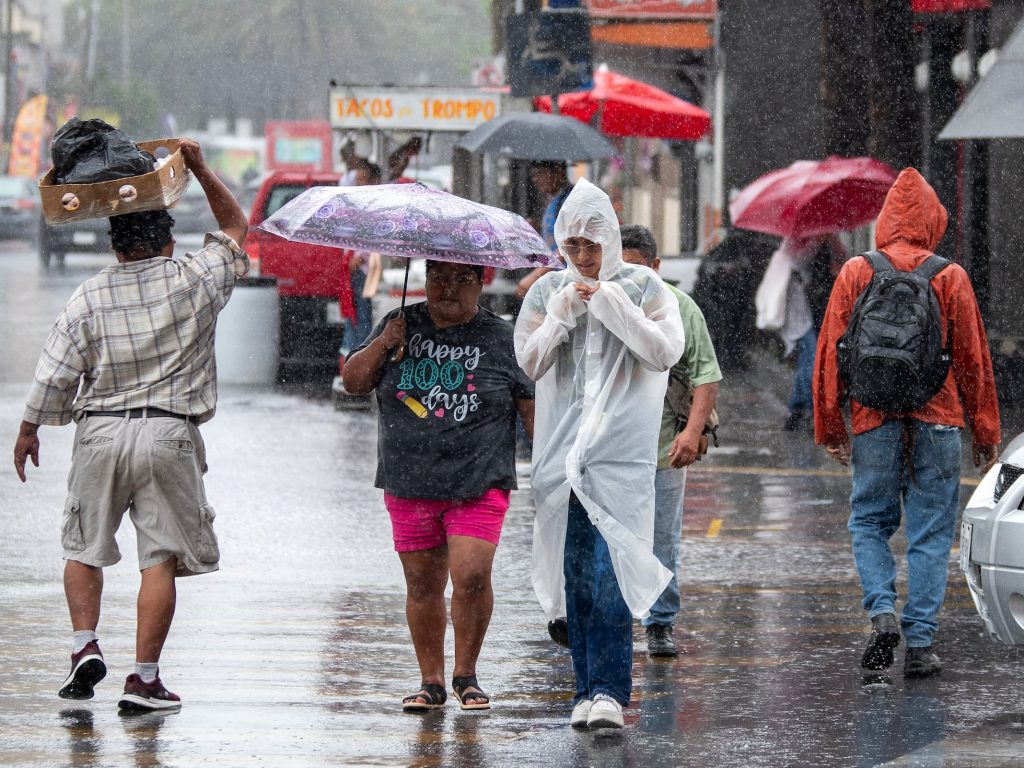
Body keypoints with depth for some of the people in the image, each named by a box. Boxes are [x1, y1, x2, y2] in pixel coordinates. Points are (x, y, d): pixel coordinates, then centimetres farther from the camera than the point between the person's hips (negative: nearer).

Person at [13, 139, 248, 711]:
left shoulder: (91, 296, -2)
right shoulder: (197, 280, -2)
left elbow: (56, 370, 0)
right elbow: (235, 226, 15)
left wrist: (30, 429, 14)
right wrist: (200, 169, 16)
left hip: (101, 432, 1)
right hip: (170, 435, -1)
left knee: (84, 546, 17)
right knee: (161, 557, 1)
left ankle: (86, 645, 1)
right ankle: (144, 679, -3)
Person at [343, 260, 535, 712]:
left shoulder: (500, 339, 3)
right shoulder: (401, 326, 9)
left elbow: (532, 409, 3)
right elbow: (354, 382, 9)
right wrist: (383, 345, -8)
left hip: (478, 484, -3)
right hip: (410, 485, 3)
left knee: (471, 576, -16)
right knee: (422, 585, 6)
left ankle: (466, 675, 3)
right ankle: (431, 682, 17)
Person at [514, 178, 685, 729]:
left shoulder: (642, 287, 3)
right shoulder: (548, 291, 10)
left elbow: (666, 351, -7)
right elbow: (529, 362, 4)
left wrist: (612, 305, -12)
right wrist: (562, 314, -9)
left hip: (622, 450, -3)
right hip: (562, 449, 3)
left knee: (610, 568, -14)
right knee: (576, 571, 4)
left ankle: (609, 689, -15)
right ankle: (588, 687, 10)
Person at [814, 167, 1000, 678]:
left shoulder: (855, 274, 2)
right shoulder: (950, 278, 0)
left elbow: (830, 353, 3)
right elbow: (973, 358, 2)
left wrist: (829, 426, 11)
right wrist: (985, 432, 9)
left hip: (873, 422, 1)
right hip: (937, 423, -1)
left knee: (869, 521, 14)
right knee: (930, 532, 3)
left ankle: (883, 612, -7)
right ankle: (920, 643, 0)